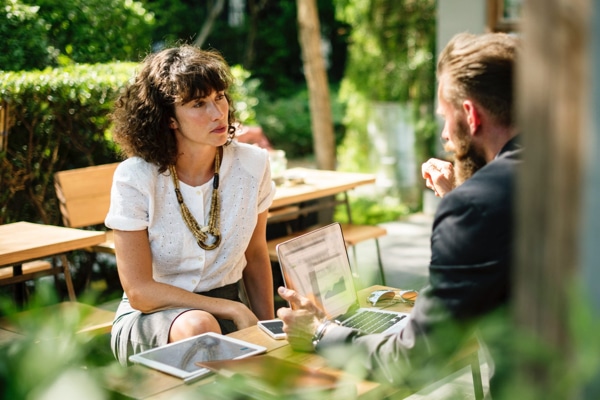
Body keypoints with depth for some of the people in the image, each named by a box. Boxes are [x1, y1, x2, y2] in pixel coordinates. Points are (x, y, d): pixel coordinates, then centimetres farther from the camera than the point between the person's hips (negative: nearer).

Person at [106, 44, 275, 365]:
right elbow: (140, 291, -16)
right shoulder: (134, 179, -16)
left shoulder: (252, 165, -6)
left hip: (229, 312, 4)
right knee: (198, 326, -36)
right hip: (150, 316, -3)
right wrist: (233, 310, -20)